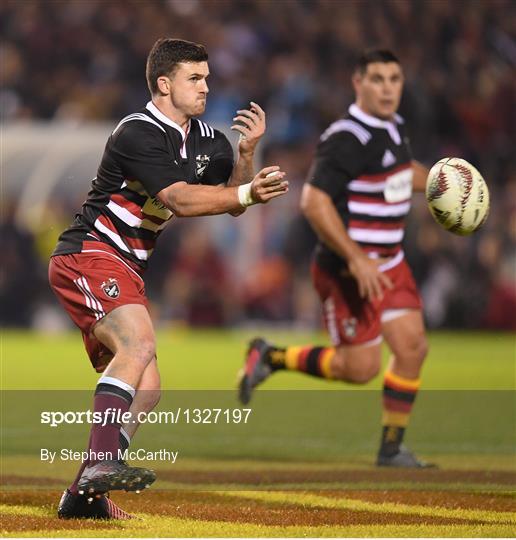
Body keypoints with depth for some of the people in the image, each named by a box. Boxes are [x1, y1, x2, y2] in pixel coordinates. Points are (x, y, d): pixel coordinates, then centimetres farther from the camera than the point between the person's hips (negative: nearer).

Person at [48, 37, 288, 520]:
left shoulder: (204, 140, 11)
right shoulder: (139, 133, -16)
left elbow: (231, 202, 10)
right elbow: (179, 198, -26)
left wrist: (247, 154, -5)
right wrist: (248, 193, -30)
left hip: (124, 272, 10)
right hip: (87, 256, -10)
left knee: (145, 391, 5)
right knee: (139, 344, -32)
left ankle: (82, 495, 9)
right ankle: (101, 463, -40)